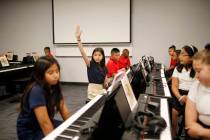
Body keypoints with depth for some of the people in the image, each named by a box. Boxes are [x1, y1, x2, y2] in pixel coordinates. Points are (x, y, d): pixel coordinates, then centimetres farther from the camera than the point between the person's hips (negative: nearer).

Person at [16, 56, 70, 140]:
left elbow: (64, 110, -2)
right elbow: (44, 123, -31)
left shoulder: (54, 86, -5)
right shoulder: (36, 91, -29)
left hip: (48, 123, 7)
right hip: (29, 132, -7)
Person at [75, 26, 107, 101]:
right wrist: (78, 39, -33)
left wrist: (106, 84, -8)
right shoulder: (90, 64, -9)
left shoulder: (104, 68, 3)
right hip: (92, 90, -4)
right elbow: (82, 52, -24)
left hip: (102, 90, 4)